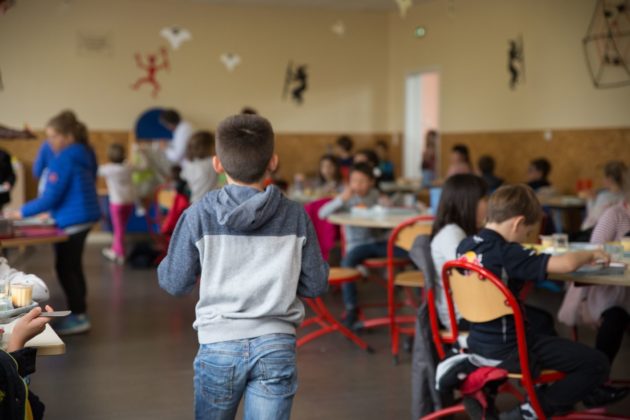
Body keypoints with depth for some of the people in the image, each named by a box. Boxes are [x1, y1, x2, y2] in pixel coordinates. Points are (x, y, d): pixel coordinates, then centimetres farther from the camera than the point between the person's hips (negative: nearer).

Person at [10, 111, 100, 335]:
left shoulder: (64, 159, -19)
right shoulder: (83, 155, 9)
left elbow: (51, 196, -19)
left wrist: (22, 212, -9)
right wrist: (53, 212, 19)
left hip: (73, 221, -10)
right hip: (84, 216, 10)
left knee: (65, 268, 0)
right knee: (73, 266, 17)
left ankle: (78, 318, 4)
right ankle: (79, 313, 25)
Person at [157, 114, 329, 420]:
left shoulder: (199, 215, -7)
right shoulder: (295, 216, -3)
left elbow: (174, 282, -1)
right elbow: (316, 284, 3)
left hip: (219, 346, 0)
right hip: (276, 347, 0)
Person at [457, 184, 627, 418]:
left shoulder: (465, 246, 0)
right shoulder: (505, 253, -24)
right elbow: (566, 264, -28)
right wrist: (591, 255, -8)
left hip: (478, 343, 9)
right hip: (509, 352, -9)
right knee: (597, 364, -4)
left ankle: (590, 393, 46)